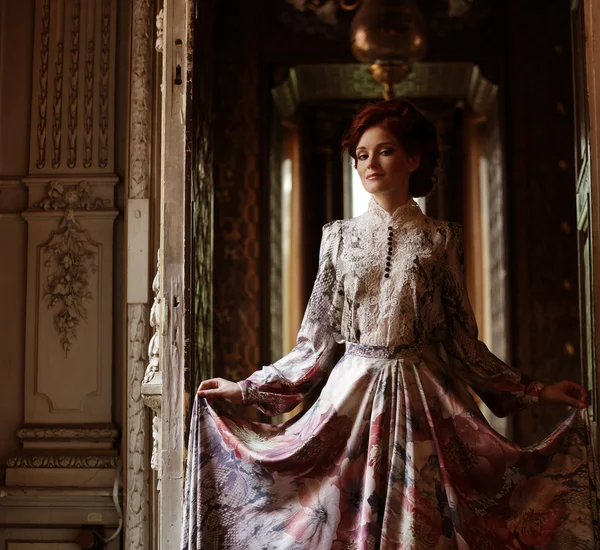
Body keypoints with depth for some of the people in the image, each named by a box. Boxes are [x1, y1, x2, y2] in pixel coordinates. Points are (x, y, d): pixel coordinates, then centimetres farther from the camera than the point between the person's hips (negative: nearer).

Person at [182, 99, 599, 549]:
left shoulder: (440, 239, 5)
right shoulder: (340, 237, 8)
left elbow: (463, 340, 6)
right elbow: (317, 339, 9)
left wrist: (537, 392, 2)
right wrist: (245, 389, 5)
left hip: (425, 401, -1)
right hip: (354, 396, 1)